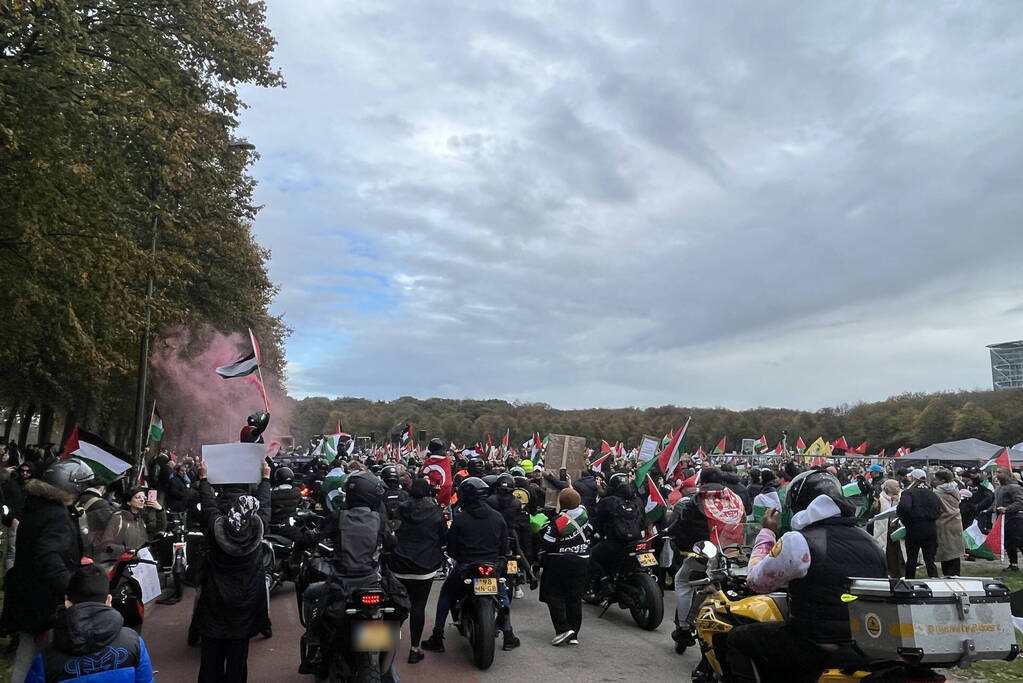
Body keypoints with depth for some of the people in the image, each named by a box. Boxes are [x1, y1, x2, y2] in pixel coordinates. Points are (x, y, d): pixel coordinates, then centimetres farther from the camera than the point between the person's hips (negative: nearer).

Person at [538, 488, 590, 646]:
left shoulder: (557, 521, -17)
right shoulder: (584, 511, -5)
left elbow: (546, 544, -13)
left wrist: (541, 561, 6)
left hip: (559, 563, -5)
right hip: (582, 562, 5)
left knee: (554, 595, 5)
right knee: (575, 597, 10)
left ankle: (563, 629, -7)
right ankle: (574, 635, 13)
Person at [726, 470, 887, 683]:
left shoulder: (798, 541, -17)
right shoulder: (870, 541, 4)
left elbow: (757, 581, -5)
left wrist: (767, 533, 5)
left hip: (819, 651, -7)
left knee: (738, 639, 10)